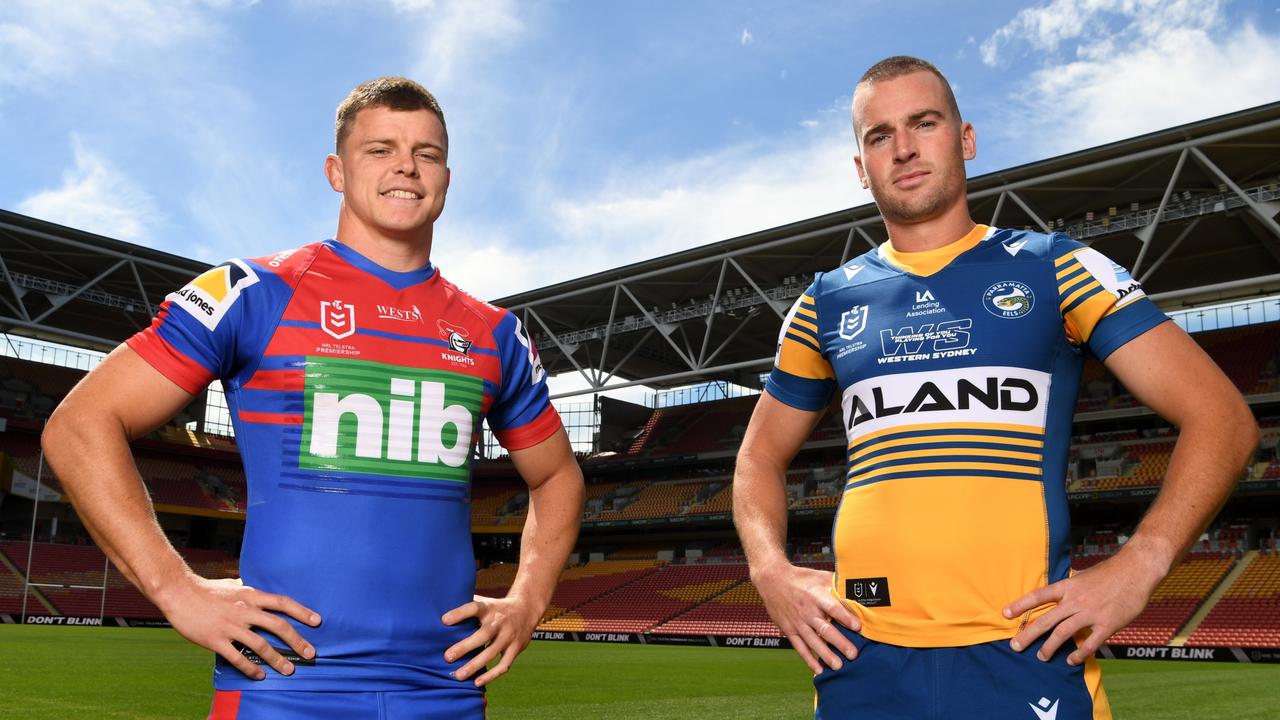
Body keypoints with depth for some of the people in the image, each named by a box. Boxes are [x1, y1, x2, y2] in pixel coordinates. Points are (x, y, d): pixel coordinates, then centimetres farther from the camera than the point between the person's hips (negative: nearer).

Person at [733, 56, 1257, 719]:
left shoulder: (1055, 268, 3)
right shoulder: (826, 302, 10)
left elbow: (1220, 418, 2)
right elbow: (761, 456, 19)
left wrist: (1136, 567, -10)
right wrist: (772, 572, 2)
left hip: (1022, 653, -2)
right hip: (862, 658, 2)